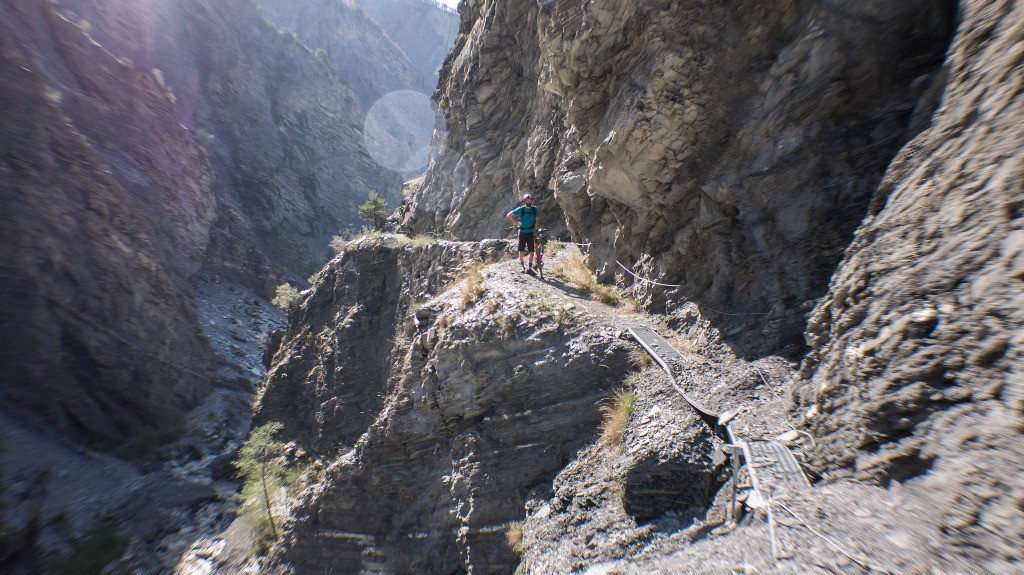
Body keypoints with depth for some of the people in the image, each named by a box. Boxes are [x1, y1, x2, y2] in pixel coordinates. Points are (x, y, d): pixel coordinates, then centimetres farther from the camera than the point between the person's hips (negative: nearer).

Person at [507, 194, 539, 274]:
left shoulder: (535, 209, 3)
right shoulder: (521, 209, -3)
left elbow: (536, 220, 10)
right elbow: (509, 215, 1)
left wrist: (535, 230, -1)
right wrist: (516, 223, -3)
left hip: (531, 233, 1)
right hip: (523, 232, -1)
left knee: (532, 251, -2)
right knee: (521, 250, 3)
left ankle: (530, 267, 6)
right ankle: (521, 264, 23)